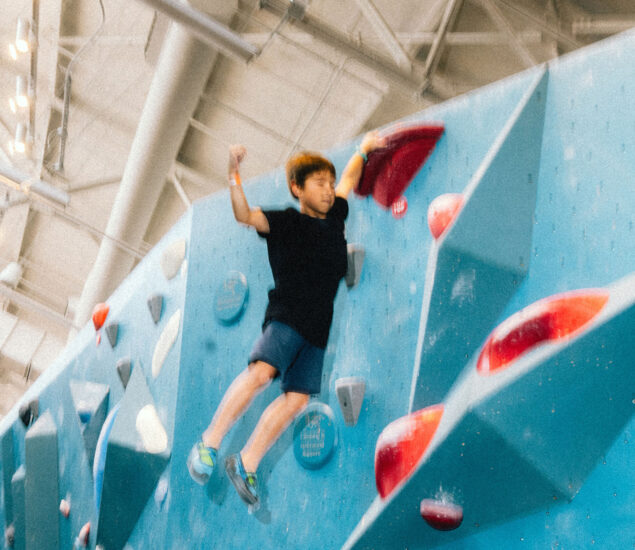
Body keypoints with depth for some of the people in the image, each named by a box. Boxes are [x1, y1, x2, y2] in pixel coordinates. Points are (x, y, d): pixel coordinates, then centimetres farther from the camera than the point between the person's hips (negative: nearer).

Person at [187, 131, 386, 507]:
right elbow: (245, 215, -12)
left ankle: (247, 464, 0)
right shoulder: (285, 222, 3)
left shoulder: (335, 216, 18)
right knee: (262, 372, -26)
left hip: (317, 328, 5)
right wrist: (234, 176, -23)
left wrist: (364, 149, 44)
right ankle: (209, 443, -17)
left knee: (297, 397, -7)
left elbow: (349, 180, 36)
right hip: (286, 316, -5)